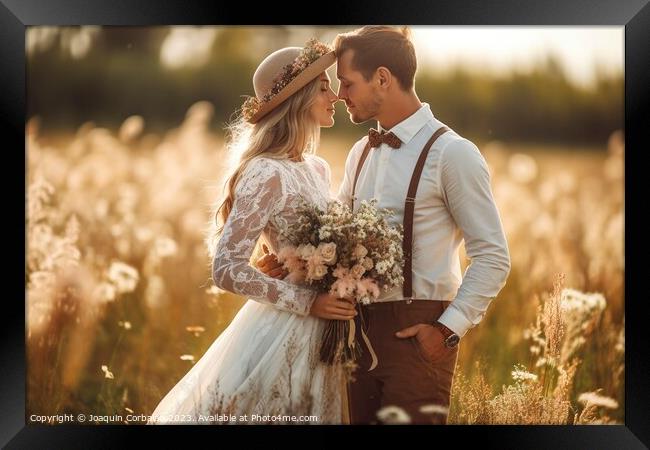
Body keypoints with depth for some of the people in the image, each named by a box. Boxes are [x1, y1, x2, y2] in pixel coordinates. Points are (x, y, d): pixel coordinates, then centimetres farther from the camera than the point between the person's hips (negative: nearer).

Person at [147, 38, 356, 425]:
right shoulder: (267, 175, -17)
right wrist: (307, 302, -22)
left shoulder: (319, 169, 9)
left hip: (318, 338, 8)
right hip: (283, 335, -8)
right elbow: (227, 270, -21)